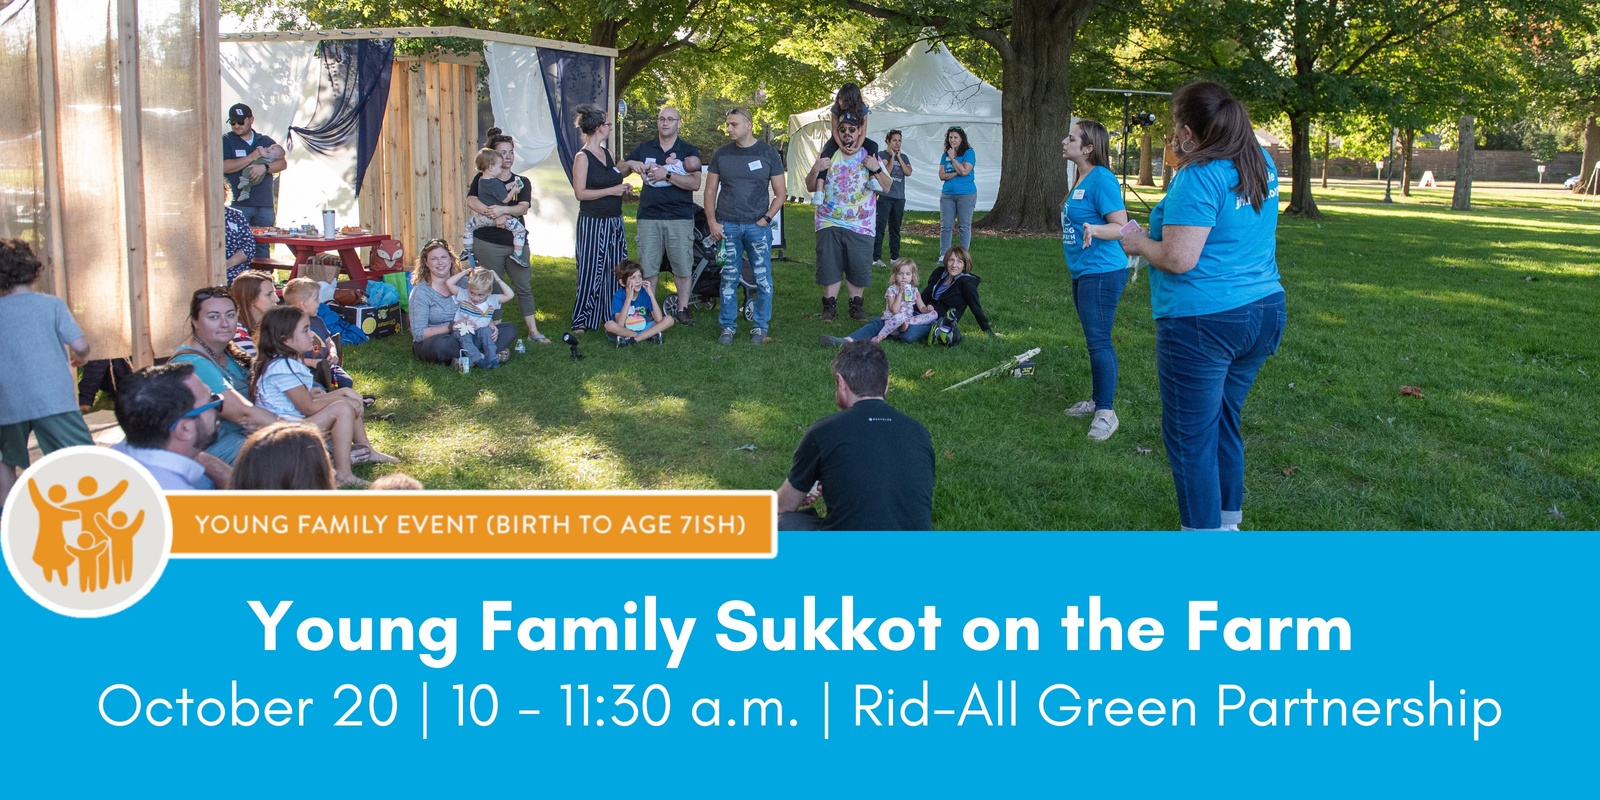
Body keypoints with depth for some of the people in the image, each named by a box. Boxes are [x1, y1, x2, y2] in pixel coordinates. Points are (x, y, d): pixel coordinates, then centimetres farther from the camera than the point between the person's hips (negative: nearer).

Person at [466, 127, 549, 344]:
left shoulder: (522, 182, 9)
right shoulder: (482, 179, 2)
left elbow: (523, 207, -9)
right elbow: (471, 201, -17)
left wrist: (502, 209, -28)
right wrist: (494, 214, -30)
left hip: (516, 242, 3)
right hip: (488, 243, -3)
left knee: (524, 287, 5)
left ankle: (533, 331, 12)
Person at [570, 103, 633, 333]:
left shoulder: (606, 153, 12)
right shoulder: (582, 157, -11)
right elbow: (581, 193, -17)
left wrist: (623, 190, 5)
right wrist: (611, 190, -17)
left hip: (614, 221, 8)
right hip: (593, 223, -8)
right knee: (591, 271, -3)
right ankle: (581, 321, 6)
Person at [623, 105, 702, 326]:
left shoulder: (689, 151, 5)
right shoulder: (643, 148, 13)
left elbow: (695, 183, -8)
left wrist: (667, 175, -16)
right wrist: (632, 164, -4)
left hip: (680, 217, -1)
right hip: (649, 216, 2)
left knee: (683, 267, 1)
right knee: (647, 267, 0)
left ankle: (682, 309, 13)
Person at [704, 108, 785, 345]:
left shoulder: (768, 154, 3)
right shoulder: (721, 154, 8)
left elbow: (780, 193, 5)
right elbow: (710, 191, 11)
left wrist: (765, 219, -6)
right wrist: (712, 222, 0)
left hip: (757, 226, -1)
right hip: (727, 226, 1)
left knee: (763, 279, 0)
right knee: (728, 279, 4)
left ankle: (760, 327, 11)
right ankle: (727, 327, 14)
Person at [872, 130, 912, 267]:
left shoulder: (903, 157, 13)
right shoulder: (882, 155, -1)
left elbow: (908, 172, -2)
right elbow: (886, 173, -12)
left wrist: (899, 157, -2)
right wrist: (892, 157, -10)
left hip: (899, 198, 5)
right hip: (884, 196, -5)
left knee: (895, 229, 11)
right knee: (880, 228, -9)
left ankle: (895, 257, 18)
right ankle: (876, 258, -10)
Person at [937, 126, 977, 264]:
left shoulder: (968, 153, -4)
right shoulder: (945, 155, 10)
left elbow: (964, 171, -16)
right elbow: (942, 175, 2)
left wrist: (953, 158, -10)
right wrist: (956, 173, -12)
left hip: (966, 194, -4)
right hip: (947, 194, 4)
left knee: (964, 225, 1)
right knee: (945, 225, 3)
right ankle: (943, 256, 8)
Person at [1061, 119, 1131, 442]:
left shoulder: (1101, 179, -18)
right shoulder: (1082, 179, 11)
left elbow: (1122, 226, -23)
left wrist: (1094, 230, -39)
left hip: (1101, 272, -10)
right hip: (1083, 272, 10)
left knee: (1098, 341, -7)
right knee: (1094, 340, 18)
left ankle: (1106, 412, -1)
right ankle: (1097, 400, 29)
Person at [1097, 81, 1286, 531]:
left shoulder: (1199, 177, -17)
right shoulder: (1262, 165, 9)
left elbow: (1178, 259, -21)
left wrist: (1139, 242, -3)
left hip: (1202, 322, -9)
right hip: (1264, 311, 9)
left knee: (1190, 437, 1)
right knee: (1223, 423, 21)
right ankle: (1228, 520, 31)